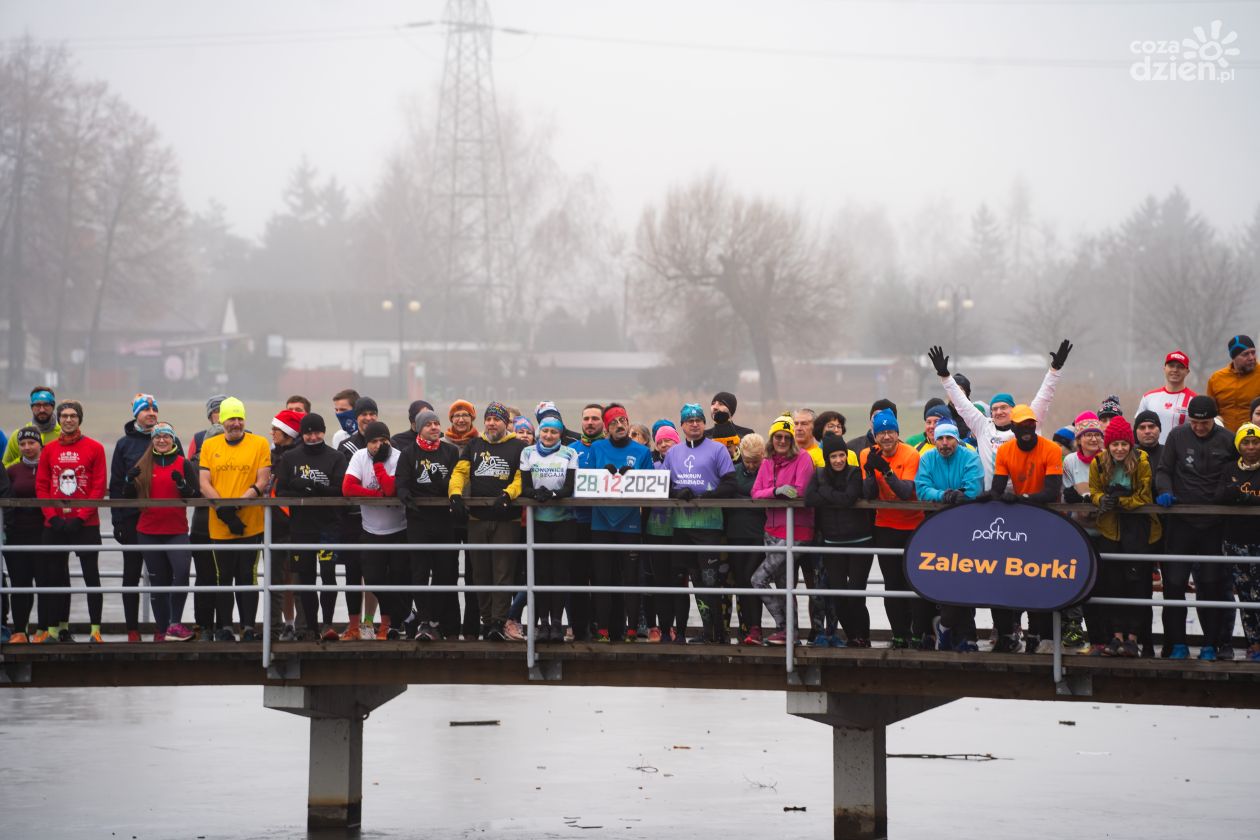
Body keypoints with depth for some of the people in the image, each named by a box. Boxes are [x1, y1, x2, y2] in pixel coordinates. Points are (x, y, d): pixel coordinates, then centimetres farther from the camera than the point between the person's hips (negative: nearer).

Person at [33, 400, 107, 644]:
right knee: (56, 576, 6)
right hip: (55, 524, 3)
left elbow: (99, 487, -4)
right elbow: (41, 486, 6)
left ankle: (95, 630, -1)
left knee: (91, 575, -3)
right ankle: (59, 628, 11)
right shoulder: (49, 449, 8)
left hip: (85, 524, -3)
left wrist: (81, 517, -12)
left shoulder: (94, 448, 0)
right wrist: (52, 516, -7)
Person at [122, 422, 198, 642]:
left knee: (181, 572, -24)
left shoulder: (184, 464, 4)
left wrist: (182, 483, -20)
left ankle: (175, 623, -20)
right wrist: (129, 480, -9)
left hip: (176, 531, -3)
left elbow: (195, 497, -2)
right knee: (157, 581, 7)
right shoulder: (143, 466, 10)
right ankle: (161, 630, 13)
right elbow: (129, 498, 10)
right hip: (148, 532, 3)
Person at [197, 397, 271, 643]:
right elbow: (204, 484, 2)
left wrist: (236, 505, -16)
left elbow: (262, 482, -4)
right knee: (224, 577, 7)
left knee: (248, 576, 3)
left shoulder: (259, 444, 2)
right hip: (219, 526, 1)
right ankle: (224, 627, 14)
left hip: (250, 524, -1)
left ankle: (248, 627, 9)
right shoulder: (209, 445, 7)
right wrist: (222, 508, -13)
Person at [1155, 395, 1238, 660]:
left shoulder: (1227, 441, 1)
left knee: (1211, 584, 4)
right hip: (1180, 522, 0)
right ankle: (1177, 644, 6)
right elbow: (1163, 470, 6)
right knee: (1174, 582, -2)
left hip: (1214, 525, 0)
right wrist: (1165, 491, -13)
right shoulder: (1177, 436, 2)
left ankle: (1211, 645, 12)